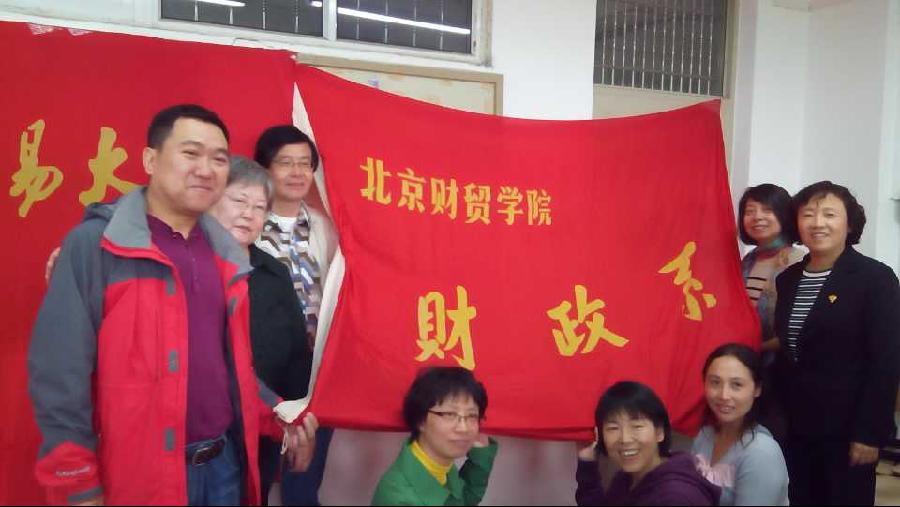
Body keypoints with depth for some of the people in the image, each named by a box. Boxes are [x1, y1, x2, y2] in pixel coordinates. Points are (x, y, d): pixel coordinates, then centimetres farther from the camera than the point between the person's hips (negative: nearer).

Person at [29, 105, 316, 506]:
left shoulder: (223, 253, 8)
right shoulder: (94, 245, -11)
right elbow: (60, 372, -14)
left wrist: (278, 416, 8)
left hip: (224, 463, 6)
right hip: (139, 474, -6)